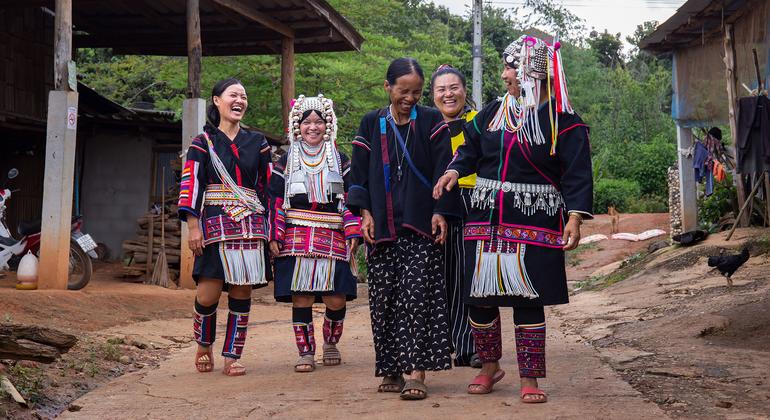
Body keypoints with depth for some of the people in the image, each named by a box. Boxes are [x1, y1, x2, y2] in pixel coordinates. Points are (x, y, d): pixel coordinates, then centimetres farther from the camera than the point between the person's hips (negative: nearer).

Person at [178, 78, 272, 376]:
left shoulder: (257, 143, 14)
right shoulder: (203, 143, 7)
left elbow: (267, 186, 15)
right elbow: (191, 184, 1)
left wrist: (268, 227, 11)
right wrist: (193, 227, -9)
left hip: (250, 227, 2)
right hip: (214, 225, -2)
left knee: (242, 293, 0)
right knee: (208, 294, -8)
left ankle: (232, 357, 9)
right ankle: (204, 346, 19)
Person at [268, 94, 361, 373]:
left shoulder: (339, 160, 12)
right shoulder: (287, 161, 10)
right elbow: (275, 201, 8)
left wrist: (353, 234, 2)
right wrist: (274, 237, -1)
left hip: (333, 238, 1)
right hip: (296, 238, 0)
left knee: (336, 299, -4)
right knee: (301, 298, -5)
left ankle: (331, 343, 22)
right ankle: (306, 353, 7)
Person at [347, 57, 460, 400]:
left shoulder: (431, 122, 4)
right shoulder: (371, 124, 9)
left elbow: (442, 170, 0)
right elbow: (359, 172, 10)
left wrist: (440, 212, -9)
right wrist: (365, 213, 0)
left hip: (420, 224, -2)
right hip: (382, 226, 3)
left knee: (417, 293, -10)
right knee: (384, 297, 3)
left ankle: (417, 372, -9)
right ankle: (391, 369, 12)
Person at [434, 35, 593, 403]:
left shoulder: (562, 121, -4)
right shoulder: (493, 112, 10)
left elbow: (577, 174, -8)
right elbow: (471, 149, 20)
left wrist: (575, 217, -18)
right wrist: (454, 171, 1)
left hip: (534, 222, -4)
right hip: (486, 219, 5)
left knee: (528, 299, -2)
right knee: (480, 297, 6)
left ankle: (529, 379, 10)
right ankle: (489, 367, 26)